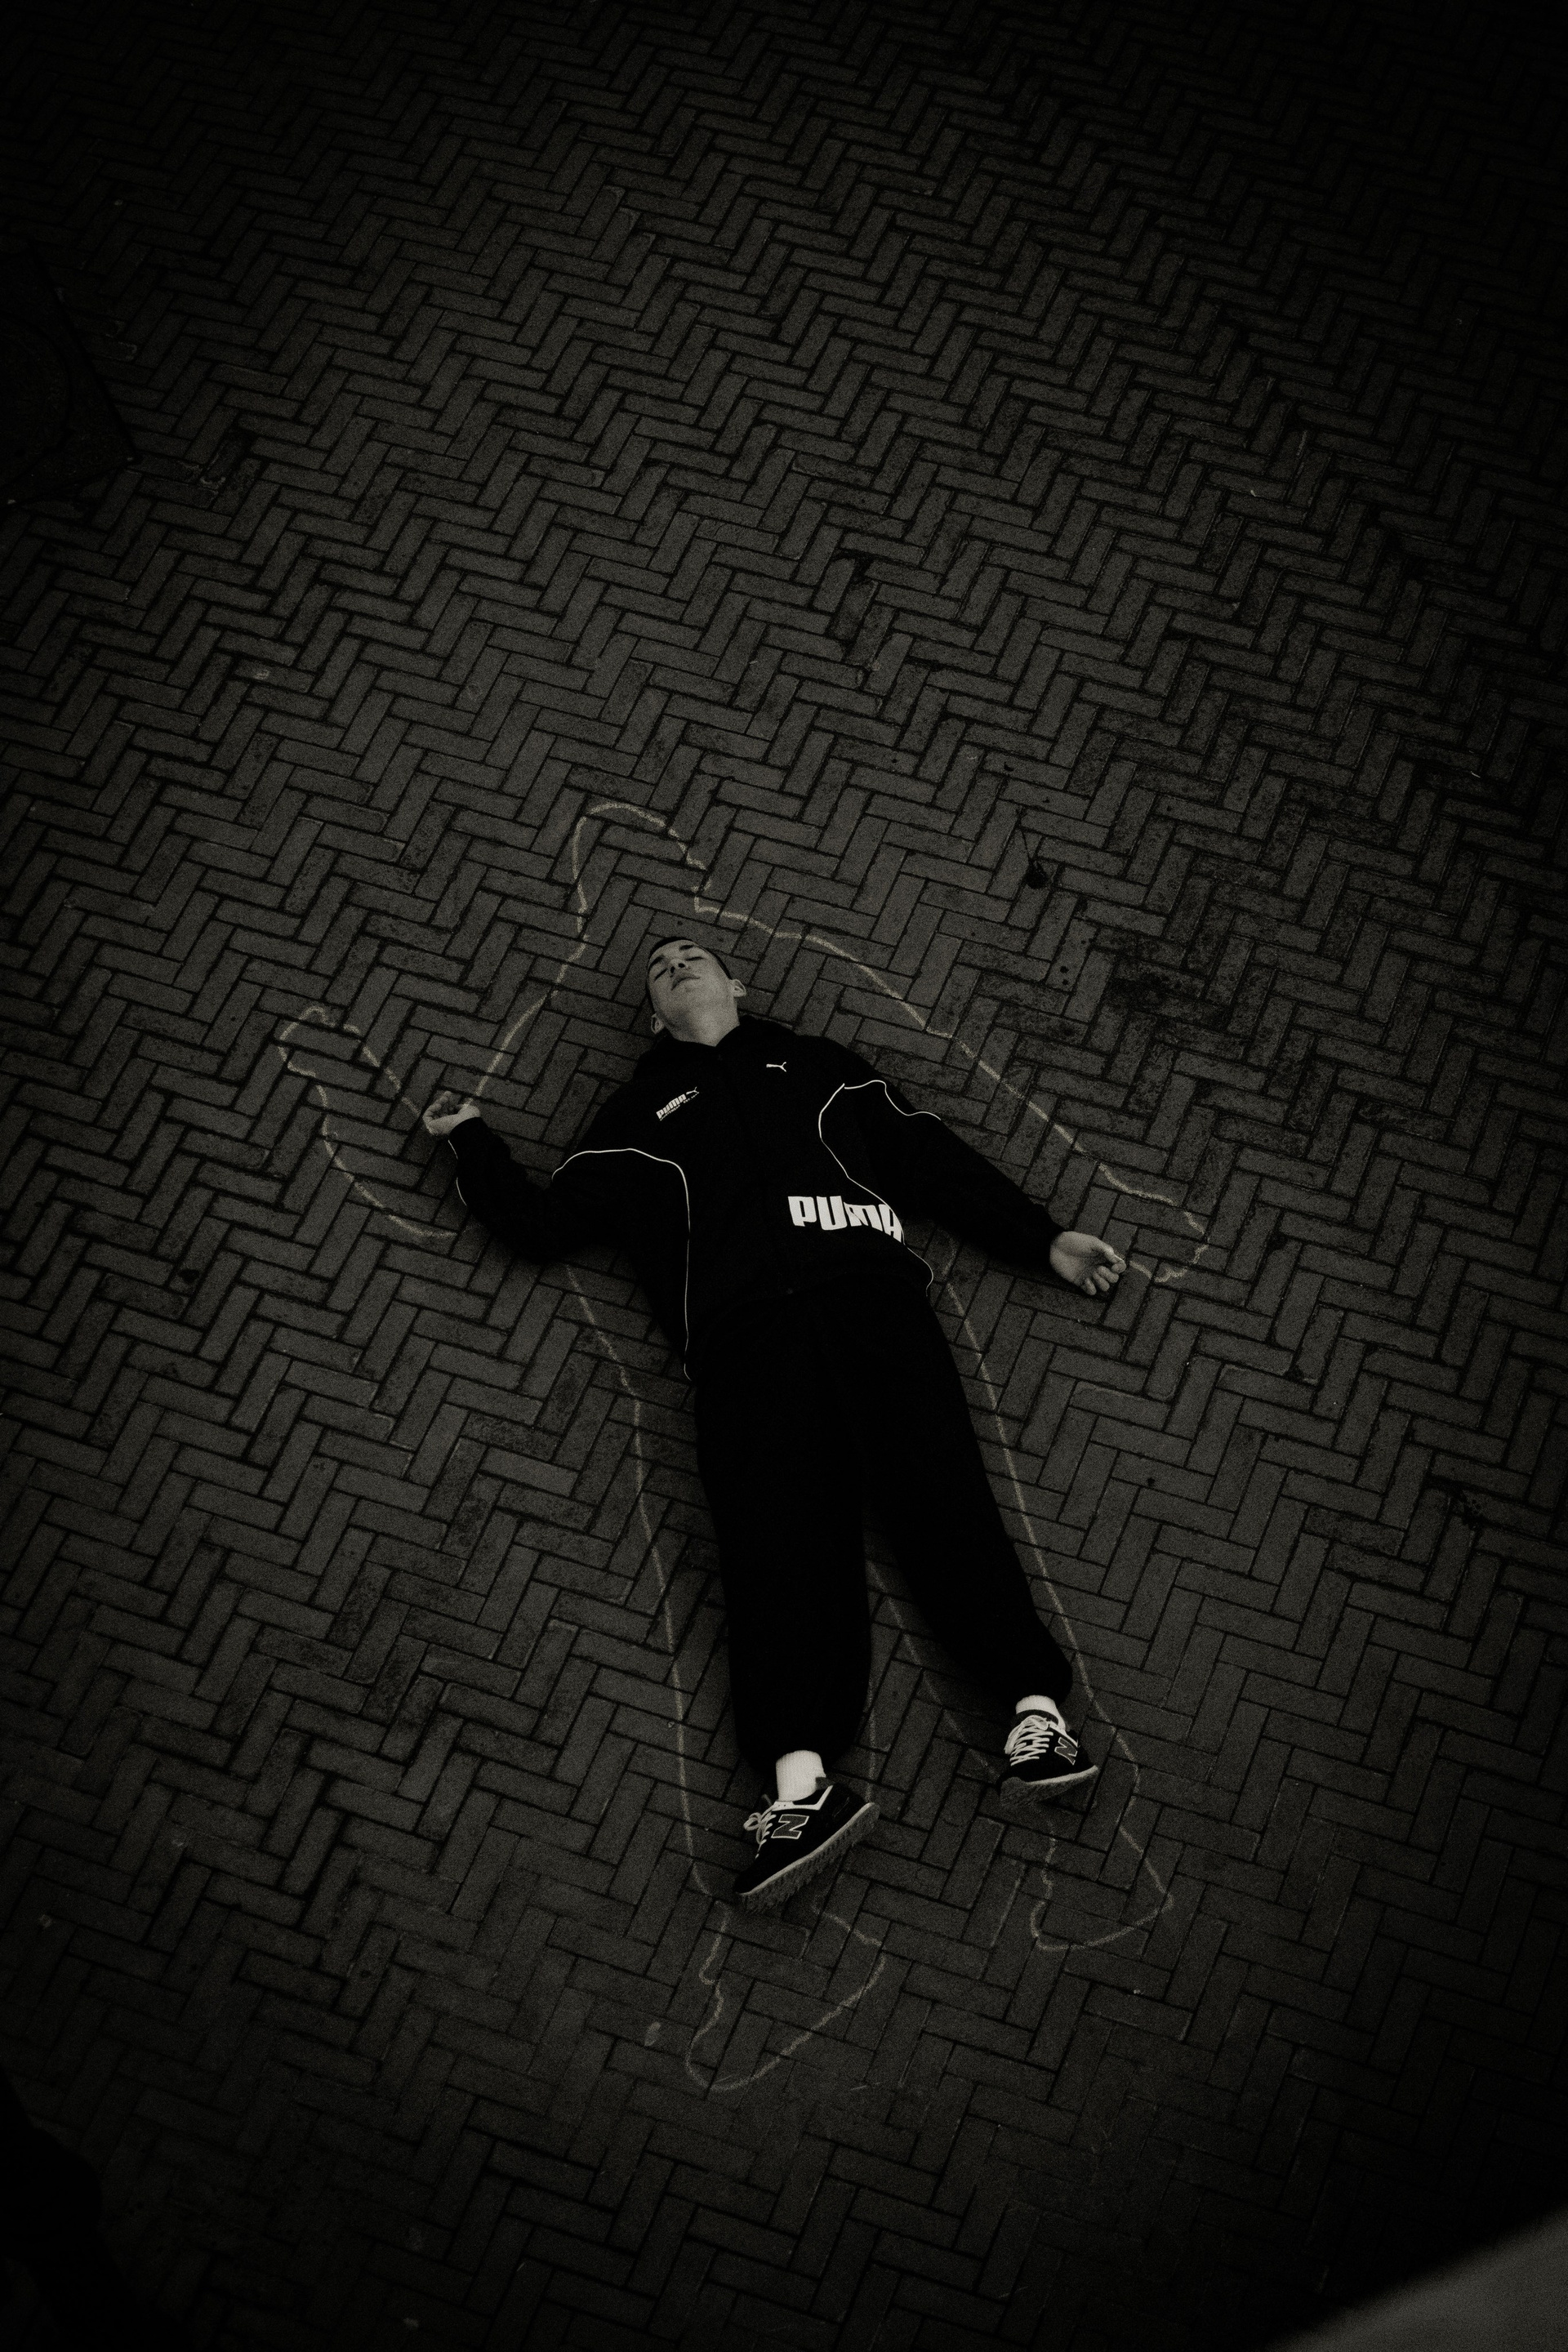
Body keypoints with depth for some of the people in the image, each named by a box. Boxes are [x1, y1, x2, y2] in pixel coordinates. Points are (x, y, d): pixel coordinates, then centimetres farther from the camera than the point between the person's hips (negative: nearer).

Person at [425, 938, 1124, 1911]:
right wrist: (473, 1141, 24)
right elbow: (544, 1223, 26)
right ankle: (803, 1781, -37)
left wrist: (1045, 1240, 19)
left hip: (870, 1286, 1)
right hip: (743, 1320, 0)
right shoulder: (641, 1115, 32)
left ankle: (1037, 1713, -31)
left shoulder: (817, 1064, 31)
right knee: (778, 1524, -21)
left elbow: (936, 1158, 25)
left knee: (939, 1483, -20)